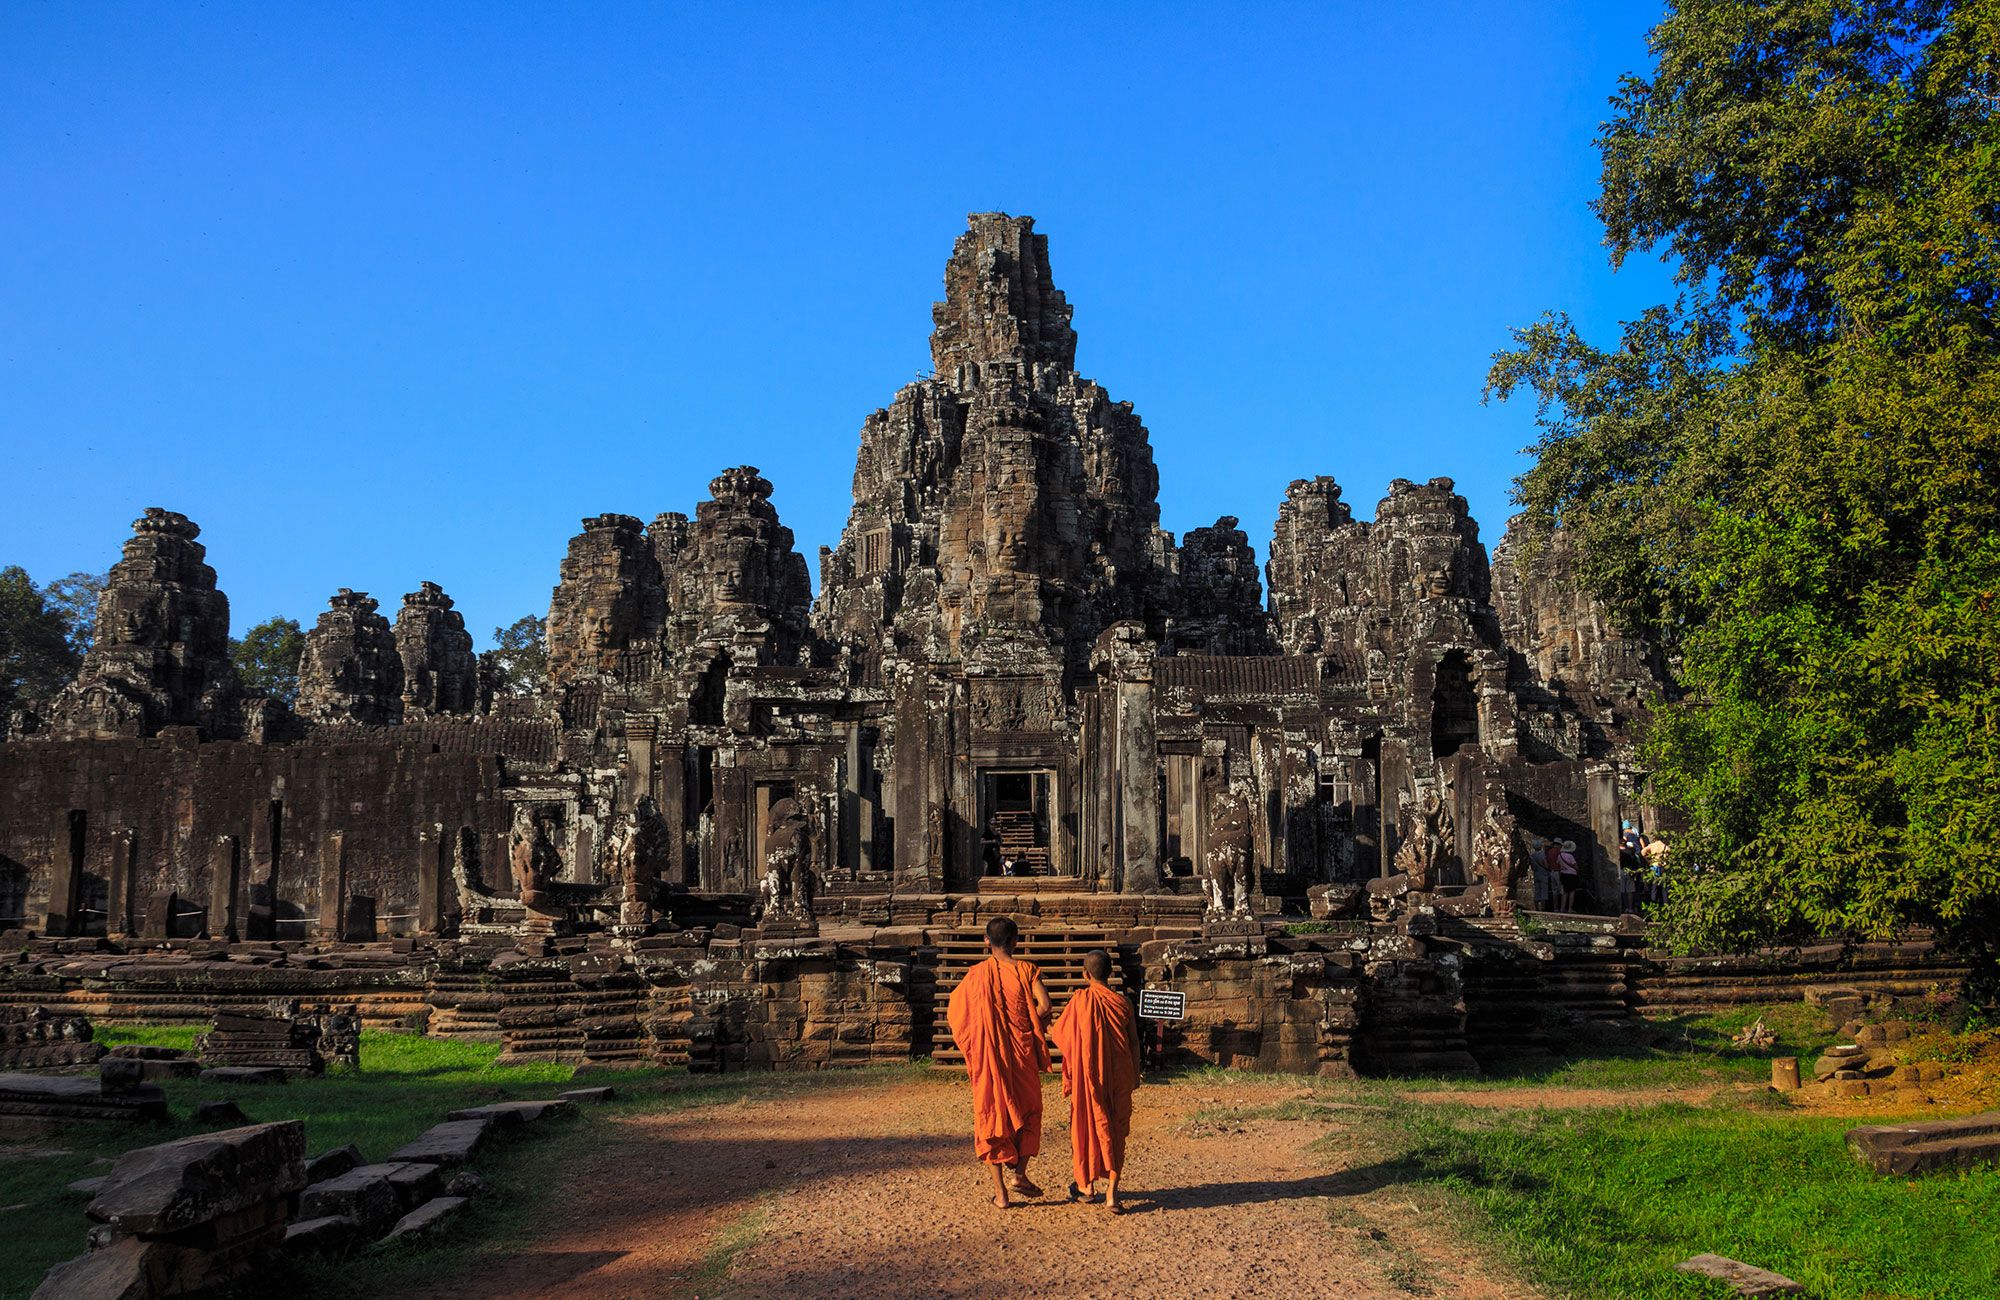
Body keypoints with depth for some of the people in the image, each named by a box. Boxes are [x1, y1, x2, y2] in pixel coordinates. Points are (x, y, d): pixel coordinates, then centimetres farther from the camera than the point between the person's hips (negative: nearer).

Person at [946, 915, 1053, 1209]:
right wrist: (1031, 1027, 3)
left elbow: (954, 1012, 2)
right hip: (1022, 1052, -1)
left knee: (991, 1114, 7)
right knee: (1027, 1111, 17)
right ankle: (1019, 1173, 4)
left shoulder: (976, 975, -2)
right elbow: (1045, 1005, -16)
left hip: (987, 1055, 1)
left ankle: (999, 1189, 6)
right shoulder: (1026, 970, -6)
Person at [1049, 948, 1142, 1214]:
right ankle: (1111, 1192, -1)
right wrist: (1135, 1075, 14)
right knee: (1115, 1131, 8)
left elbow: (1059, 1032, 0)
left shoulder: (1080, 1000, -10)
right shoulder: (1122, 1003, -3)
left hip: (1088, 1075, -2)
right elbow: (1135, 1043, 2)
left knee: (1086, 1125, 15)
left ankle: (1086, 1184, 27)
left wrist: (1047, 1027, 22)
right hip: (1118, 1078, 2)